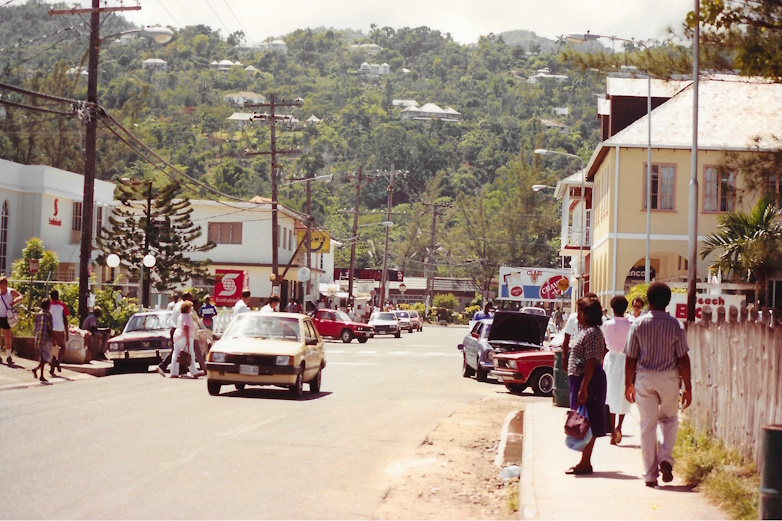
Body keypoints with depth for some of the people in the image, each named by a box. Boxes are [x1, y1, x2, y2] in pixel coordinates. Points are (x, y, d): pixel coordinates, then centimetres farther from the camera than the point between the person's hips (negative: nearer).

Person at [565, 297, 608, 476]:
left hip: (587, 380, -11)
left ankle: (585, 463, -2)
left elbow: (591, 362, -23)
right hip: (580, 379, 11)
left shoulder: (591, 333, -17)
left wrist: (583, 387, -26)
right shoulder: (586, 331, 15)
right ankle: (584, 462, 19)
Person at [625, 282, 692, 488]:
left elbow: (631, 358, -1)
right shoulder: (675, 325, -6)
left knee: (648, 424, 5)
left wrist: (628, 384, 11)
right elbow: (683, 359, -6)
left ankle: (650, 474, 7)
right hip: (669, 378, 0)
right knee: (669, 419, 19)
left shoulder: (638, 324, -4)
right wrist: (688, 388, 1)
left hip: (644, 378, 0)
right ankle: (666, 459, -2)